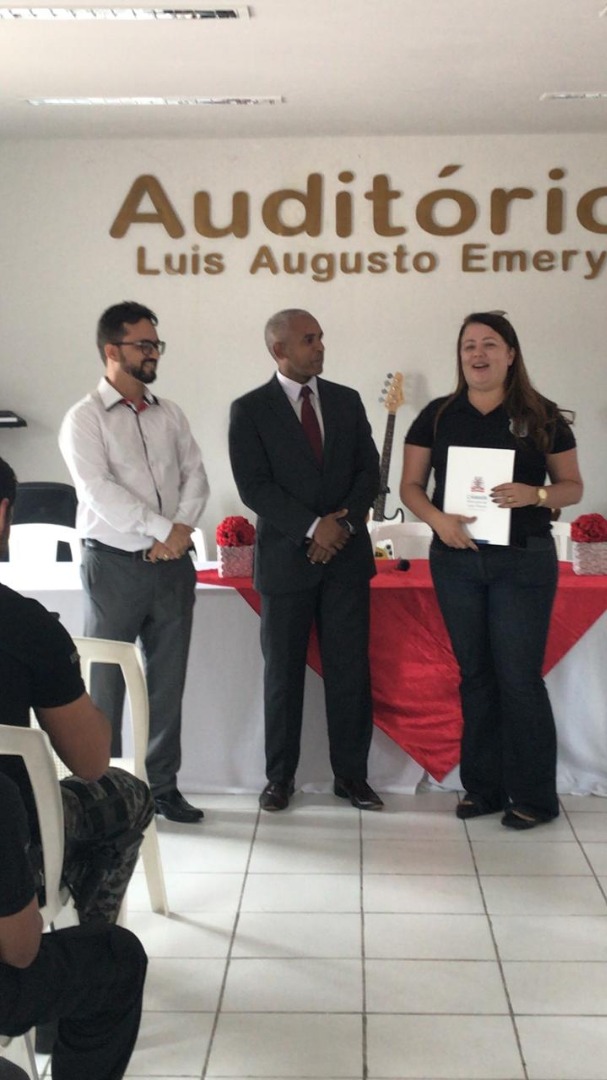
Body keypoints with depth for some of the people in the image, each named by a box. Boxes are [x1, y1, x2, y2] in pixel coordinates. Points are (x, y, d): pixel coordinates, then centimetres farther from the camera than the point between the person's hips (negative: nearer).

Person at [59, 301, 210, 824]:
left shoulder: (169, 413, 11)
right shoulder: (84, 419, -5)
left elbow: (196, 475, 6)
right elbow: (100, 490, -16)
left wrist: (181, 529, -11)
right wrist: (162, 529, -17)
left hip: (173, 564, 5)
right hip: (114, 565, -5)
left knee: (168, 681, 9)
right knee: (106, 682, 4)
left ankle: (163, 785, 20)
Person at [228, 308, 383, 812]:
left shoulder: (347, 400, 9)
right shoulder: (250, 410, -2)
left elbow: (369, 470, 5)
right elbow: (254, 487, -10)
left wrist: (343, 523, -11)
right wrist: (312, 527, -17)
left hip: (347, 556, 3)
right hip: (286, 557, -2)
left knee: (351, 670, 5)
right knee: (283, 672, 8)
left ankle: (351, 774, 17)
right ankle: (280, 776, 20)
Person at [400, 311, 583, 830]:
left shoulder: (542, 416, -1)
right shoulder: (437, 416, 4)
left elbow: (573, 486, 3)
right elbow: (411, 485, 6)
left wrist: (536, 495, -17)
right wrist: (437, 518, -14)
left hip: (523, 560, -3)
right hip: (456, 559, 3)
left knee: (519, 676, -2)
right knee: (475, 674, 10)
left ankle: (534, 796, 11)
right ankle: (484, 787, 21)